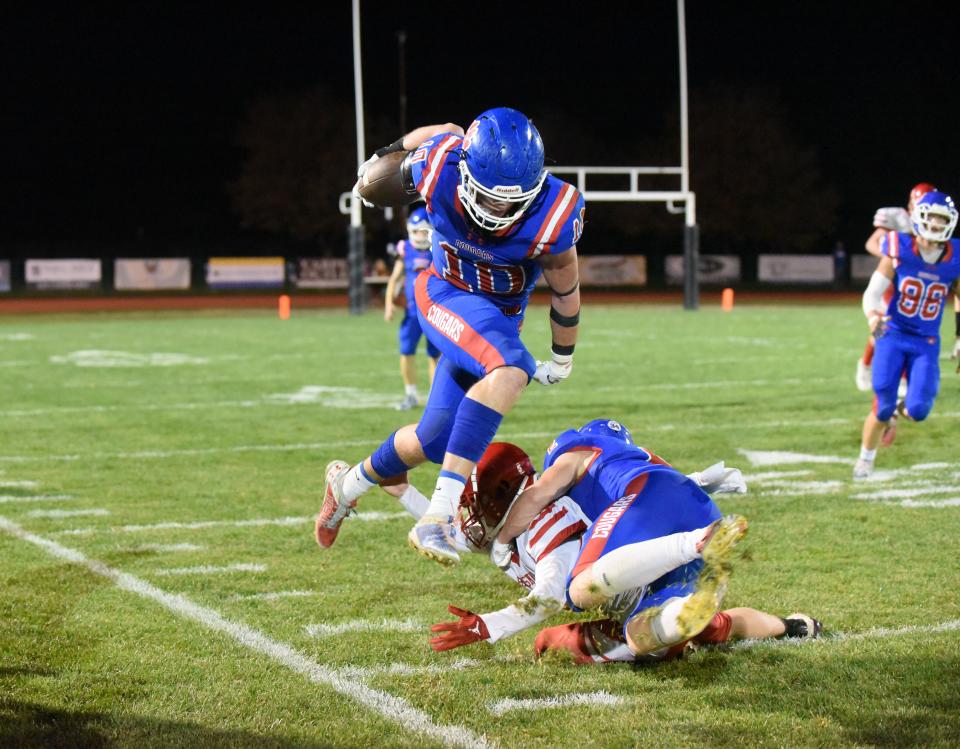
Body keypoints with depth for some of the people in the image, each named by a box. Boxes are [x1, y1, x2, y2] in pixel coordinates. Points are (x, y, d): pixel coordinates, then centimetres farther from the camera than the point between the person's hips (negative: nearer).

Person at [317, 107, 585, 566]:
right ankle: (439, 513, -36)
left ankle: (349, 484, 34)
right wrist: (387, 155, 18)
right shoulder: (440, 166, -28)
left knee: (435, 442, 4)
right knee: (509, 370, -33)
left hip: (500, 317, 3)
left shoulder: (552, 216, -28)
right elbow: (445, 133, -1)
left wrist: (563, 357, 6)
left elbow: (565, 291, -9)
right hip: (445, 296, -3)